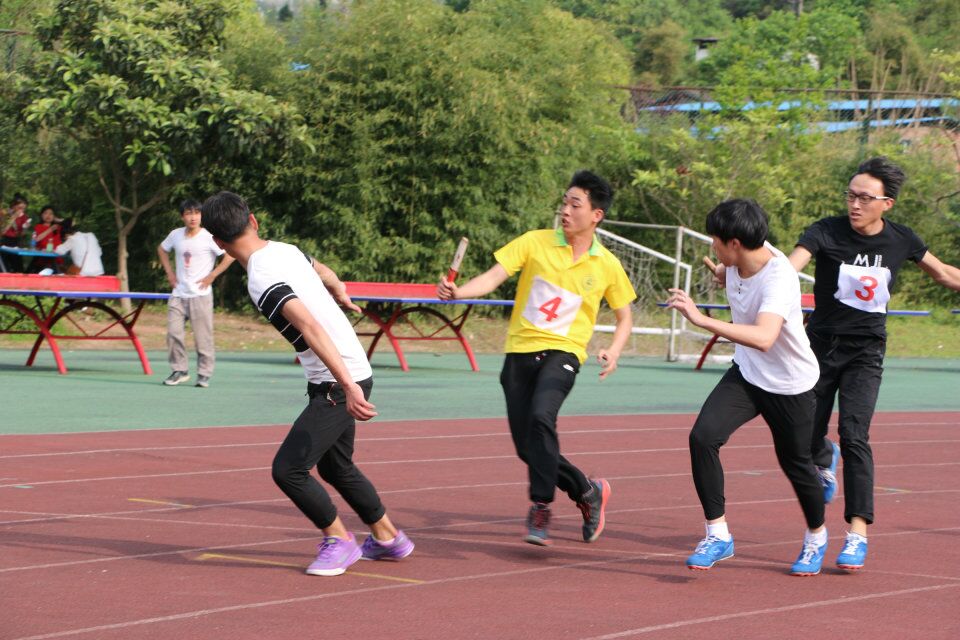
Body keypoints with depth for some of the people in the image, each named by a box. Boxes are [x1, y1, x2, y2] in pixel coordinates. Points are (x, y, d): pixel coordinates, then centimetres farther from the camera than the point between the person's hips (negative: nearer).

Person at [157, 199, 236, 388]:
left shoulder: (208, 237, -9)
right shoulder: (176, 235, 5)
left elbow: (230, 255, -9)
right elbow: (162, 249, 25)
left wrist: (212, 275, -9)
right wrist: (169, 272, 13)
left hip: (201, 294, -4)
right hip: (178, 294, 4)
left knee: (203, 335, -3)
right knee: (174, 332, -2)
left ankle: (204, 374, 7)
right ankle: (179, 370, 10)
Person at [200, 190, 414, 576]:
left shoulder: (262, 278, -22)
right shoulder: (284, 250, 5)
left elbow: (311, 328, -33)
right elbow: (321, 271, 29)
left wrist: (348, 386, -39)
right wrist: (339, 291, 53)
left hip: (338, 385, -10)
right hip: (348, 378, 10)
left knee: (288, 469, -10)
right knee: (335, 467, 24)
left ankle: (339, 540, 6)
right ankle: (388, 539, 38)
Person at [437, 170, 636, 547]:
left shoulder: (606, 266, 3)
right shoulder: (535, 242, 0)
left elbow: (625, 317, 15)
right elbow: (493, 277, -8)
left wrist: (613, 351, -5)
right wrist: (458, 292, -28)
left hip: (562, 351, -2)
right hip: (520, 350, 2)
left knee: (541, 417, -31)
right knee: (528, 448, 0)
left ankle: (540, 509, -22)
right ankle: (588, 492, 25)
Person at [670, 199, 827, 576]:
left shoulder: (778, 279, -34)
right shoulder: (739, 260, -11)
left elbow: (764, 338, -51)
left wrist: (702, 320, -56)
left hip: (791, 386, -6)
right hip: (746, 374, 6)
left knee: (796, 463, 11)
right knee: (703, 436, -17)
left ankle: (816, 537, 40)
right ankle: (718, 534, -9)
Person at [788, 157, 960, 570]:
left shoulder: (901, 240, -3)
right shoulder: (826, 232, -13)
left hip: (866, 353, 0)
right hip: (821, 346, 0)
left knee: (854, 435, -17)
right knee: (806, 439, 5)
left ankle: (858, 533, -15)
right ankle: (825, 460, 45)